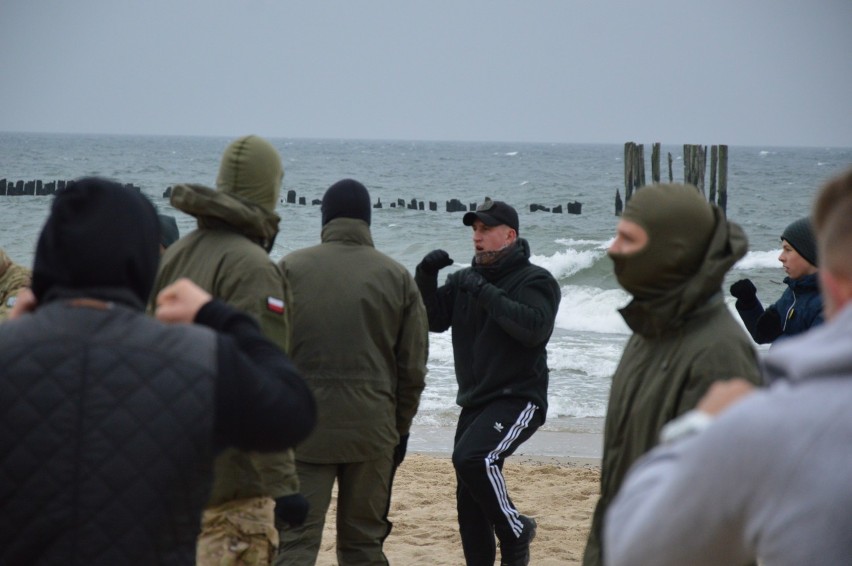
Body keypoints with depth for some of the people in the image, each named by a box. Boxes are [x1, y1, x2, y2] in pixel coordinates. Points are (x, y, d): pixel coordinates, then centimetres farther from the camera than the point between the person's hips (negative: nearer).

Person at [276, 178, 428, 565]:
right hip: (372, 428, 2)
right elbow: (413, 368, 6)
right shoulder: (397, 277, 5)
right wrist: (400, 427, 17)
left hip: (303, 427, -2)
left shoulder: (291, 269, -1)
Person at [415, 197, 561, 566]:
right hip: (474, 402, 7)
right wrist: (425, 278, -8)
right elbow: (432, 320, 7)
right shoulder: (464, 280, 13)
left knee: (472, 457, -28)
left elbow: (535, 328, -24)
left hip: (518, 399, -7)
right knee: (469, 497, 6)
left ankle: (515, 531, -9)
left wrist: (486, 293, -24)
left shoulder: (535, 280, -7)